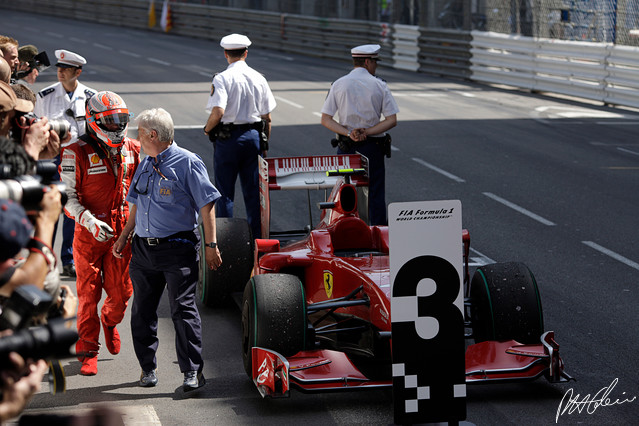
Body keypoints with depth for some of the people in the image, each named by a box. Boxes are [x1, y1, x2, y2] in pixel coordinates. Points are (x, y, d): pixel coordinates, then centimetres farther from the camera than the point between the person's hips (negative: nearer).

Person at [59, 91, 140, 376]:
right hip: (89, 234, -3)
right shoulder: (77, 153, -10)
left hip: (123, 234, 3)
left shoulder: (133, 150, 4)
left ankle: (110, 321, 38)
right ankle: (88, 350, 17)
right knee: (88, 293, 3)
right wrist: (90, 221, -23)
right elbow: (68, 197, -11)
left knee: (121, 291, 4)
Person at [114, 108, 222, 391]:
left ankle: (193, 371, -6)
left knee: (183, 308, -8)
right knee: (142, 310, 9)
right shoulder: (145, 165, 15)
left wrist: (211, 245, -9)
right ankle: (147, 367, 20)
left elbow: (206, 205, -7)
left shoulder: (187, 163, -6)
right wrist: (125, 236, 22)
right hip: (143, 248, 7)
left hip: (177, 250, -7)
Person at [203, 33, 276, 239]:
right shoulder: (259, 79, 4)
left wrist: (207, 129, -3)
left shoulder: (222, 78, -10)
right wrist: (264, 144, 17)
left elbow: (218, 112, -22)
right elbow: (267, 117, 7)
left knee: (225, 192, 4)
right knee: (253, 191, 10)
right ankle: (256, 237, 12)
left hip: (227, 137, -4)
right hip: (253, 137, 4)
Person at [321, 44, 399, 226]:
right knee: (375, 195, 4)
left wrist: (349, 133, -11)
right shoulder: (379, 86, -4)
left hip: (346, 146, 1)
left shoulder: (338, 85, 1)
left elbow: (325, 119, -4)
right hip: (373, 146, -1)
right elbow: (392, 120, -9)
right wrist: (367, 132, -12)